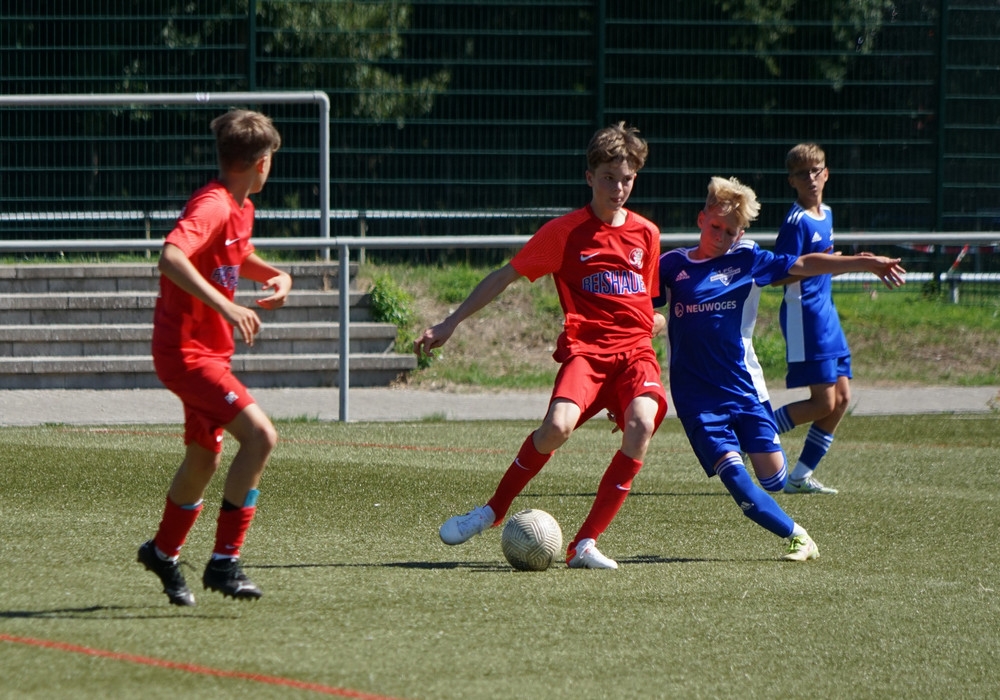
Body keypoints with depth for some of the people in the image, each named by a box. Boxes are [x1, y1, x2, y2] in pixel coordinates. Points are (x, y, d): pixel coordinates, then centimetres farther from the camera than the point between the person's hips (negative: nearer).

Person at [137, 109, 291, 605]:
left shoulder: (241, 208, 10)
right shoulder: (212, 206, -21)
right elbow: (171, 257, -38)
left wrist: (275, 275, 10)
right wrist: (225, 307, -44)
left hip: (209, 351, 10)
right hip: (187, 352, -10)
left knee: (205, 457, 22)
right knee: (260, 435, -22)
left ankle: (164, 552, 44)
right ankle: (224, 561, -17)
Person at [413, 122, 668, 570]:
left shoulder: (646, 234, 14)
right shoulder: (565, 231, 4)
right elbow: (504, 277, 8)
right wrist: (449, 325, 6)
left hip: (635, 350, 3)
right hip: (585, 347, -3)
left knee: (642, 423, -28)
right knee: (558, 425, -30)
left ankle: (585, 544, -22)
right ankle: (493, 511, -2)